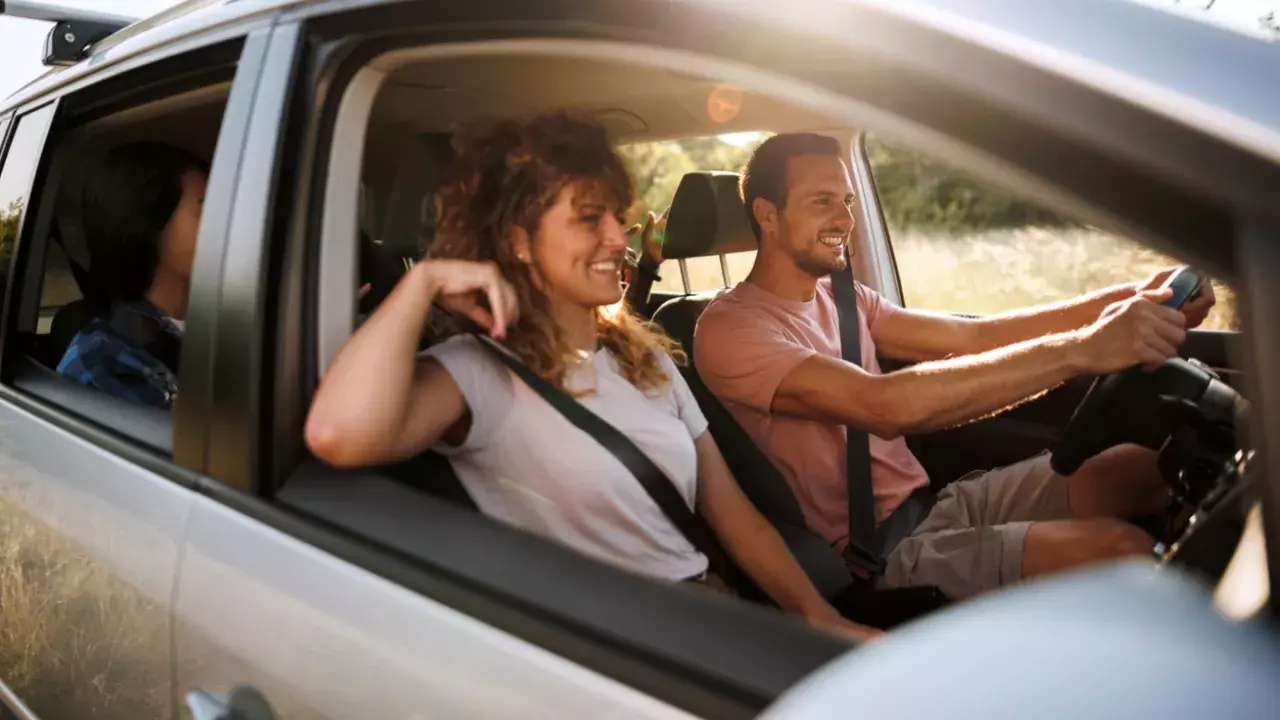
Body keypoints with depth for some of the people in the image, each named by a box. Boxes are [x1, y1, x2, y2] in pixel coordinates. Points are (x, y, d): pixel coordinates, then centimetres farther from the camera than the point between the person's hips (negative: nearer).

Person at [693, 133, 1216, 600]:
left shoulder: (842, 300, 12)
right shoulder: (729, 329, -16)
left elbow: (973, 337, 3)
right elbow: (884, 407, -30)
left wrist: (1126, 302, -10)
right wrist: (1080, 350, -34)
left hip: (935, 501, 8)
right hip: (885, 551, -8)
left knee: (1141, 468, -2)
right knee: (1122, 551, -22)